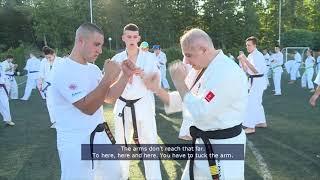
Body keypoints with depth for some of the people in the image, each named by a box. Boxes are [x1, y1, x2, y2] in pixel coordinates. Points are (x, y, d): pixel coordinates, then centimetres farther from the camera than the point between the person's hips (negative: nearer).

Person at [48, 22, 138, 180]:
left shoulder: (93, 68, 7)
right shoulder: (63, 70, -19)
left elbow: (110, 97, 9)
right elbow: (88, 107, -25)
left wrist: (125, 75, -3)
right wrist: (108, 78, -27)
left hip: (100, 135, 8)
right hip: (76, 142, -8)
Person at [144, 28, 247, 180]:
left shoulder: (228, 73, -26)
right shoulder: (199, 69, 3)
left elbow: (200, 113, -29)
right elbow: (180, 102, 9)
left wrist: (179, 82, -21)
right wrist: (157, 89, -6)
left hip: (223, 146, -9)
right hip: (202, 143, 9)